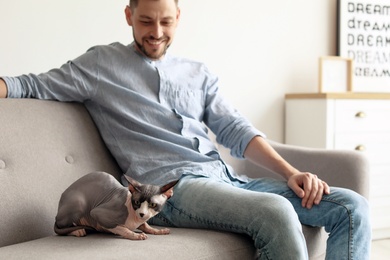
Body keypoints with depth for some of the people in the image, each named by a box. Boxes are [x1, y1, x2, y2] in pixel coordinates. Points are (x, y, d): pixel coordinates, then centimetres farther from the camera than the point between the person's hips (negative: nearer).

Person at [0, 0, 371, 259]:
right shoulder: (101, 64, 11)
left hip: (227, 180, 6)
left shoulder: (198, 73, 22)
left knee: (352, 207, -8)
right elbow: (32, 86, 7)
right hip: (173, 186, -6)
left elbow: (235, 131, 15)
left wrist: (291, 172, 2)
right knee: (276, 211, -35)